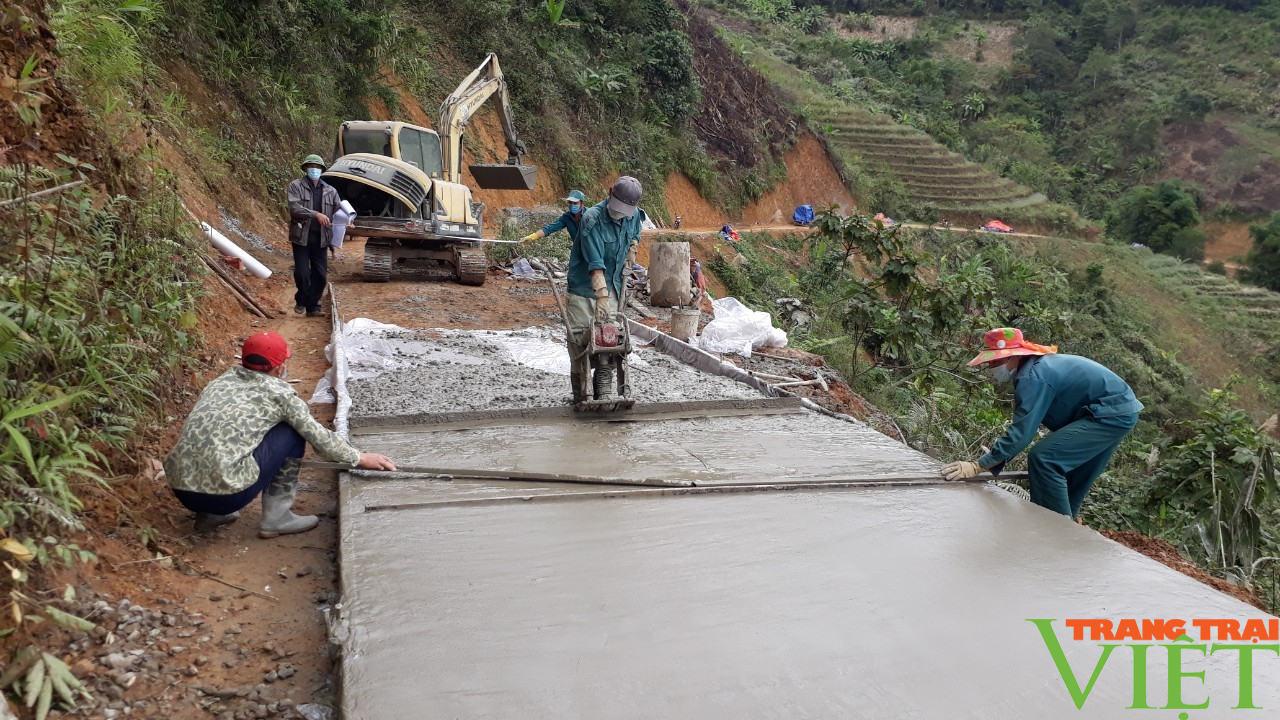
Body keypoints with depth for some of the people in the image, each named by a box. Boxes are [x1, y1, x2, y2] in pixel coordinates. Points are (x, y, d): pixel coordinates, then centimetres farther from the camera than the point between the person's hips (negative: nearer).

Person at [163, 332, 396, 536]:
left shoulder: (222, 381, 16)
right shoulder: (278, 391, 1)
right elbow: (318, 436, 9)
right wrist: (358, 458, 23)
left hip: (180, 490, 6)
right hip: (227, 494, -6)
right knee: (293, 431, 8)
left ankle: (209, 514, 22)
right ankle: (276, 517, 10)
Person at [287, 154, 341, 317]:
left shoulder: (330, 191, 11)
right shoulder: (296, 186, -1)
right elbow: (294, 208, -14)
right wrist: (316, 215, -26)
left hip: (320, 238, 4)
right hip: (301, 237, -4)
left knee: (320, 275, 5)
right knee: (302, 273, -6)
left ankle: (312, 307, 19)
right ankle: (301, 301, 21)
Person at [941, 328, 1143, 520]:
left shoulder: (1033, 377, -22)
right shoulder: (1038, 366, 10)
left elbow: (1021, 432, -27)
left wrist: (978, 466, -28)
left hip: (1112, 414, -11)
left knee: (1043, 459, -16)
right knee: (1073, 482, 21)